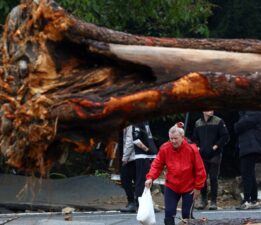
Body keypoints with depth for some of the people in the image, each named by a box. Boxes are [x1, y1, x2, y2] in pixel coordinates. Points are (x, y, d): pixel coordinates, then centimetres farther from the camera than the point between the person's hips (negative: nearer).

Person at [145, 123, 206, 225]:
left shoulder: (191, 149, -18)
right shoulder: (165, 148, -11)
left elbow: (199, 169, -11)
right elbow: (157, 165, -5)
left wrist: (198, 187, -8)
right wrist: (150, 177, -21)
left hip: (188, 188, -2)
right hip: (171, 187, 2)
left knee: (187, 215, 3)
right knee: (169, 213, -3)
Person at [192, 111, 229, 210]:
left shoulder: (218, 122, -1)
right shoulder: (198, 123, 10)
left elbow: (225, 136, -3)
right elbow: (195, 138, 20)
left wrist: (216, 146, -9)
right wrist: (197, 147, 4)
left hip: (215, 155, -3)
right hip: (202, 155, 3)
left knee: (213, 178, -2)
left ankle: (213, 202, 4)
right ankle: (203, 200, 15)